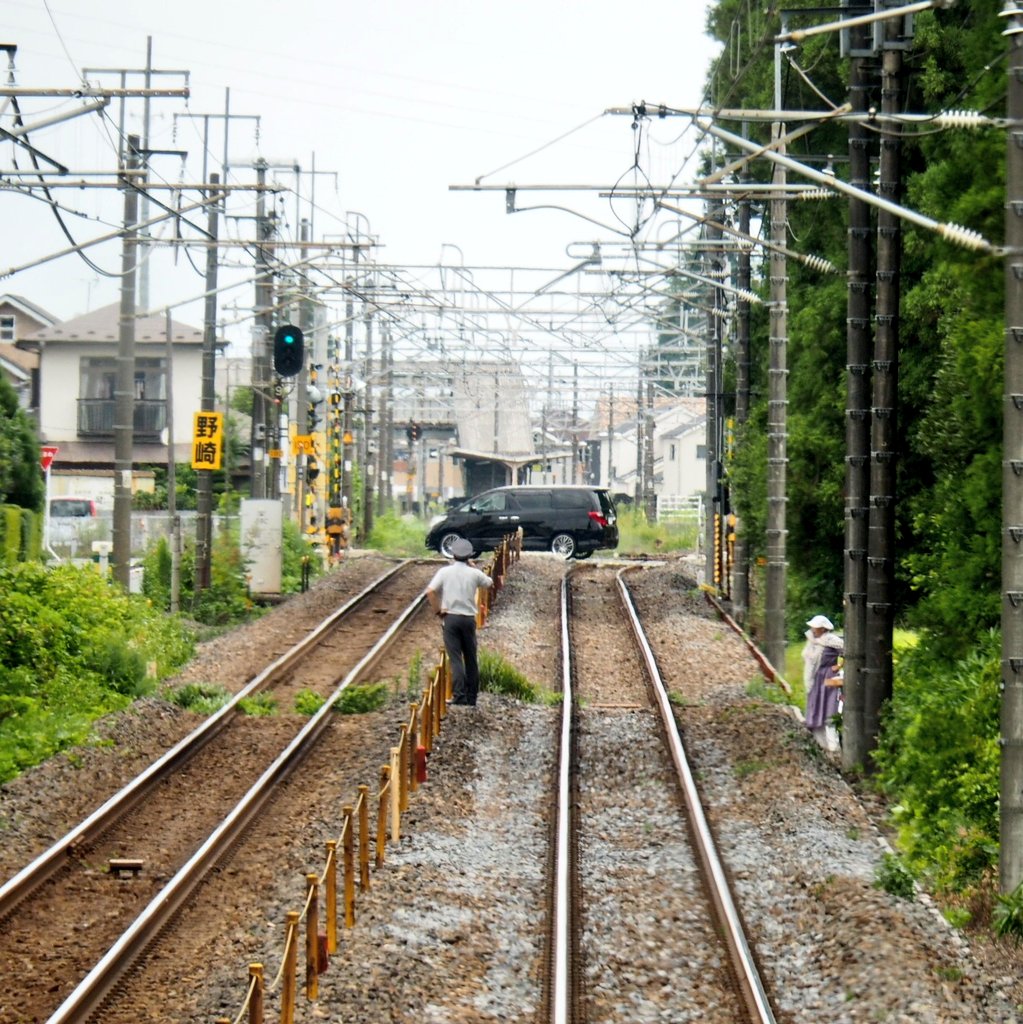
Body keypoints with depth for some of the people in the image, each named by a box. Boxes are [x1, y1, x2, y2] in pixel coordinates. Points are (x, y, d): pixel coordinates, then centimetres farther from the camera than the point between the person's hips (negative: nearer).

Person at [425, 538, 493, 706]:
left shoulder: (445, 572, -2)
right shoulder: (474, 574, 2)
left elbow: (430, 591, -13)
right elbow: (489, 583, 22)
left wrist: (438, 610, -2)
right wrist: (474, 567, 26)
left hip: (450, 617, -1)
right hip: (469, 618, 1)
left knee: (455, 658, -4)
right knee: (471, 658, 11)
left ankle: (459, 694, -17)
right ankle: (472, 697, 14)